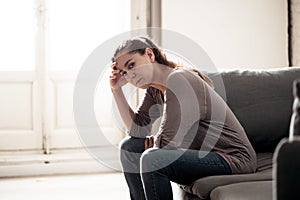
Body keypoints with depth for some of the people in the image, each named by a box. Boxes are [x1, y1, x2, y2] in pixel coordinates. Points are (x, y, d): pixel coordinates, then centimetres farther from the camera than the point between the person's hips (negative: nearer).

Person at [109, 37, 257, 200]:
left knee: (152, 159, -29)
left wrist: (153, 141, -1)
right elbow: (137, 129, 4)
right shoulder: (154, 89, 7)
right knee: (129, 146, 10)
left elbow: (168, 141, -24)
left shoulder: (179, 80, -21)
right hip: (201, 152, 10)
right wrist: (116, 89, 0)